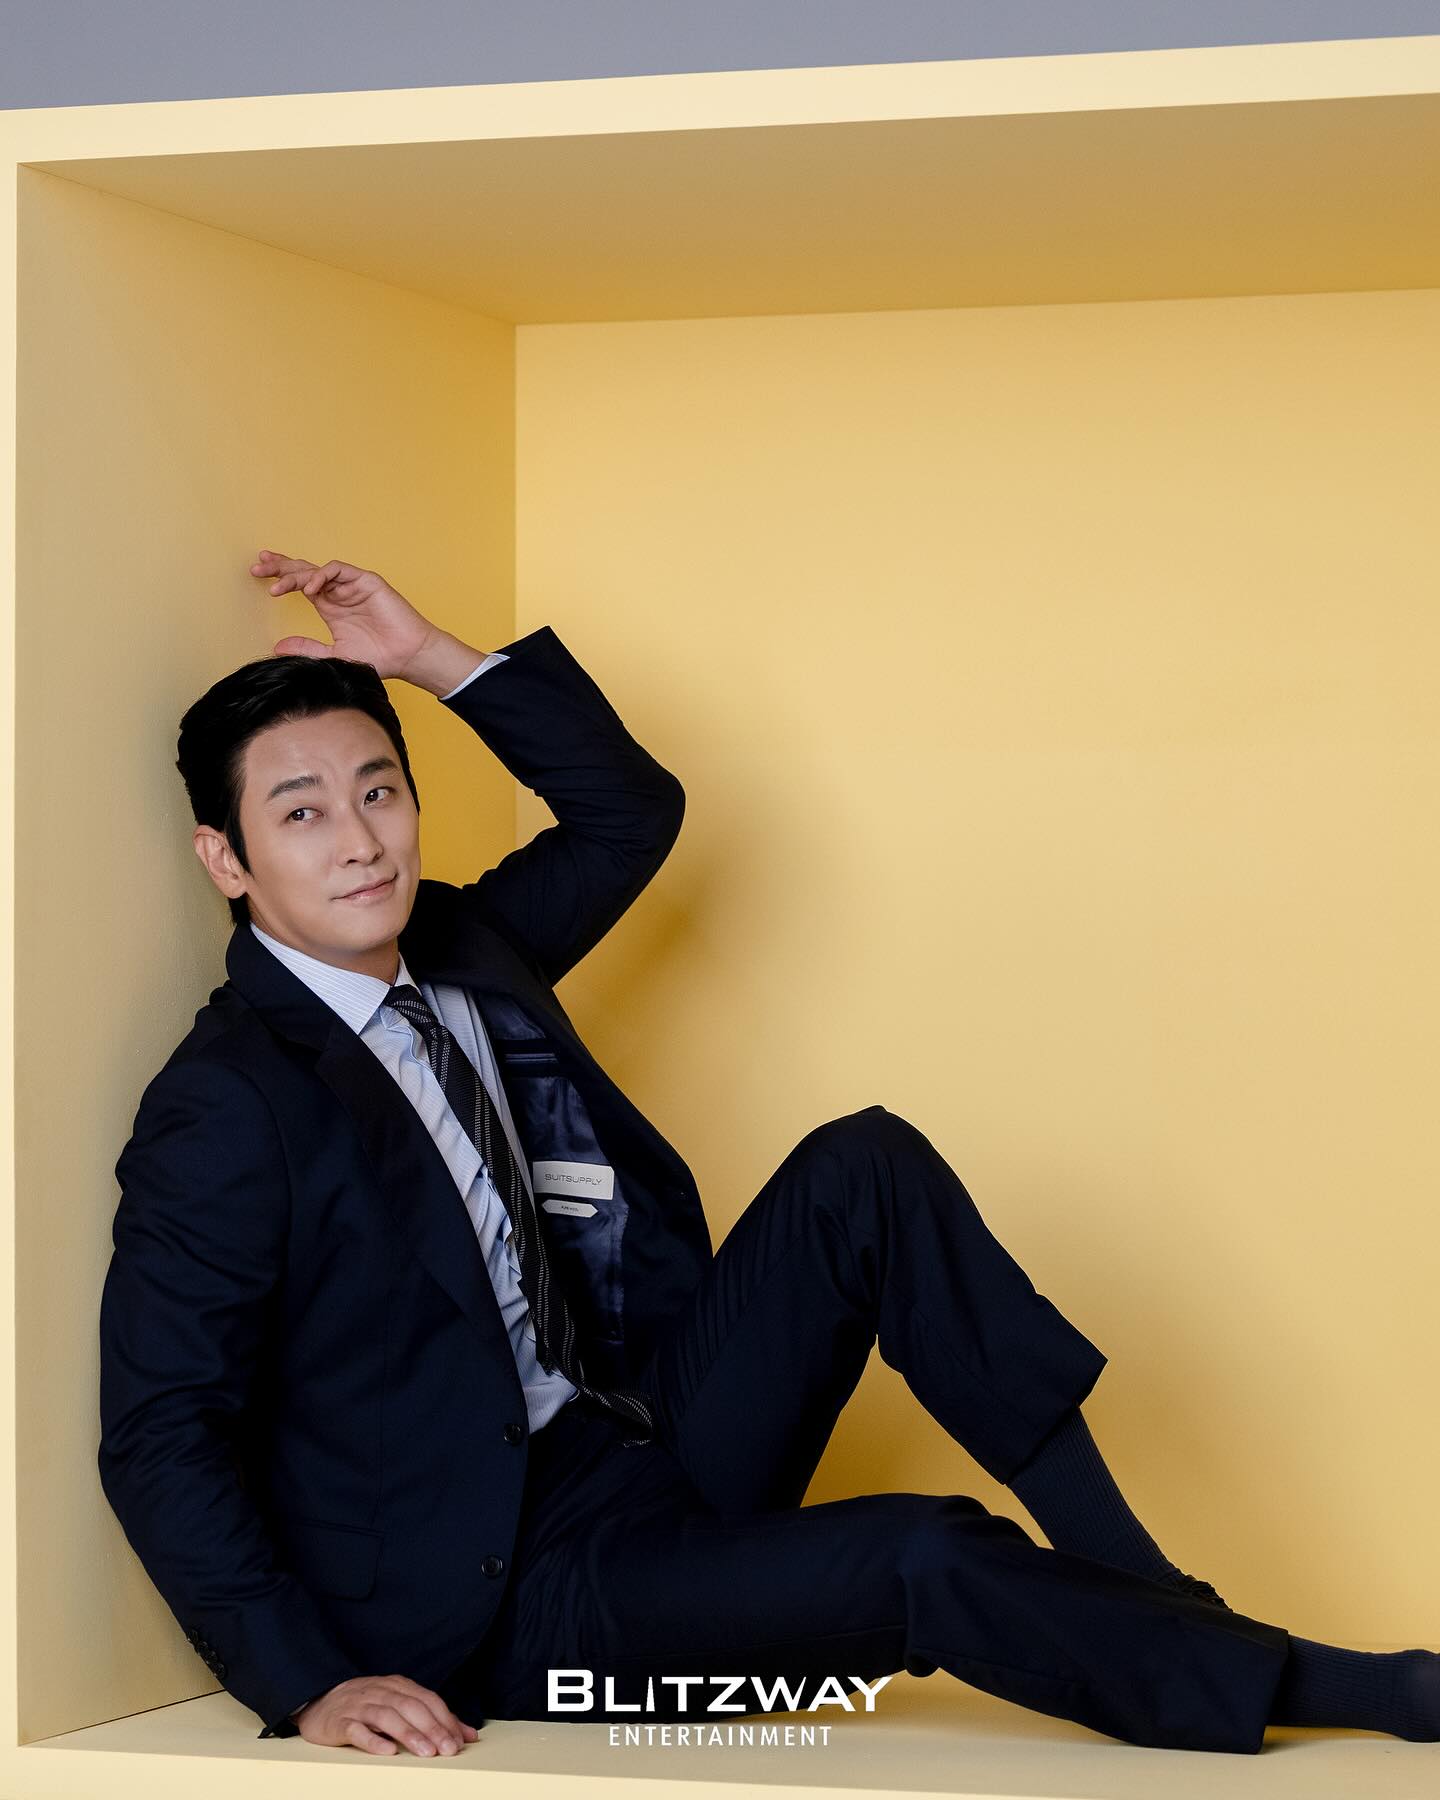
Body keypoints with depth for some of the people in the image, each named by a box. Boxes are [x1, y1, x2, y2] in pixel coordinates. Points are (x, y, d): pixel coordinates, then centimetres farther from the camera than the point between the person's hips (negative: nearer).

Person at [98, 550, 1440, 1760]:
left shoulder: (451, 951, 8)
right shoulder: (221, 1112, -15)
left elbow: (630, 810, 19)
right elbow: (162, 1445, -16)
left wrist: (433, 657, 7)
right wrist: (311, 1685, -24)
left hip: (658, 1444, 8)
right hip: (508, 1590, -8)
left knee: (861, 1170, -10)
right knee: (925, 1563, -26)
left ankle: (1127, 1570, -12)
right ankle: (1314, 1691, -9)